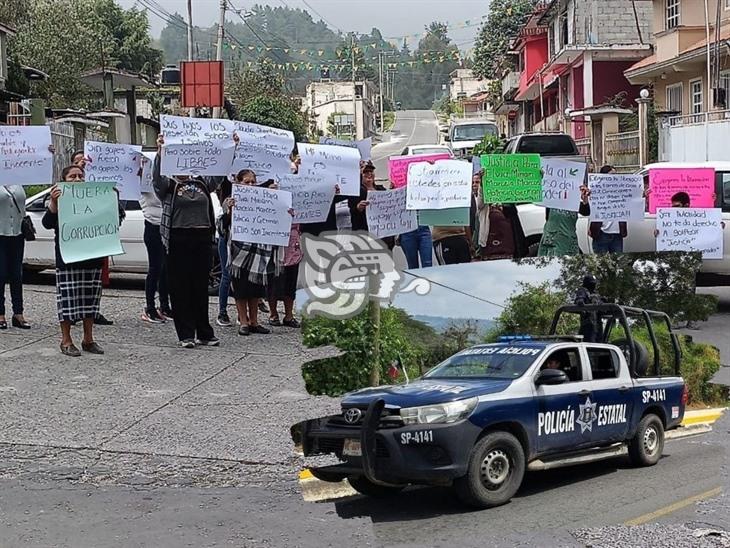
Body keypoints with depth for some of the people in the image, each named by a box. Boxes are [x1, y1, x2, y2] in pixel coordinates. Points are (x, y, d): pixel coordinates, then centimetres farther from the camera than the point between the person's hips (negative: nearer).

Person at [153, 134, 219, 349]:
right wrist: (160, 152, -32)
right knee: (181, 288, -1)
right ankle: (186, 335, 4)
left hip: (203, 239, 4)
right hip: (178, 240, -4)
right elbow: (157, 177, -18)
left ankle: (204, 334, 14)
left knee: (201, 286, 8)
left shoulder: (201, 184, 14)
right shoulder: (168, 186, 2)